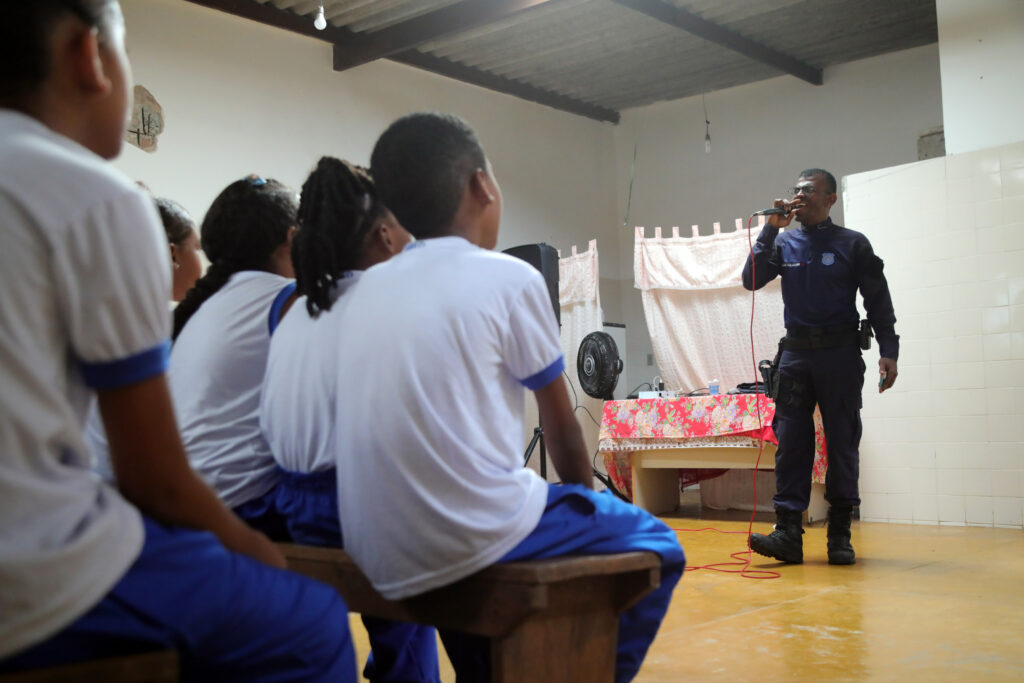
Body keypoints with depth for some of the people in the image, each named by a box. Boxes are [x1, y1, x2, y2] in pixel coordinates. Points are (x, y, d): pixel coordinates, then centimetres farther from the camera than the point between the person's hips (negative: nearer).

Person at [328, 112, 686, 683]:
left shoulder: (359, 293, 12)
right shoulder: (510, 278, -4)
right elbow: (562, 426, 6)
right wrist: (586, 496, 25)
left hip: (376, 554, 6)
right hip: (473, 538, -6)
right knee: (655, 543, 14)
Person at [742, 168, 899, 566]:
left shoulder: (852, 244, 5)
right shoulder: (785, 243, 12)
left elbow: (878, 302, 4)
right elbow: (752, 280, 0)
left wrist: (888, 351, -7)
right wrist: (771, 230, -5)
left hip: (840, 354, -2)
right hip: (796, 353, 2)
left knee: (842, 444, 2)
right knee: (790, 443, -4)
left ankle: (840, 536, 9)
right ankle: (788, 533, -5)